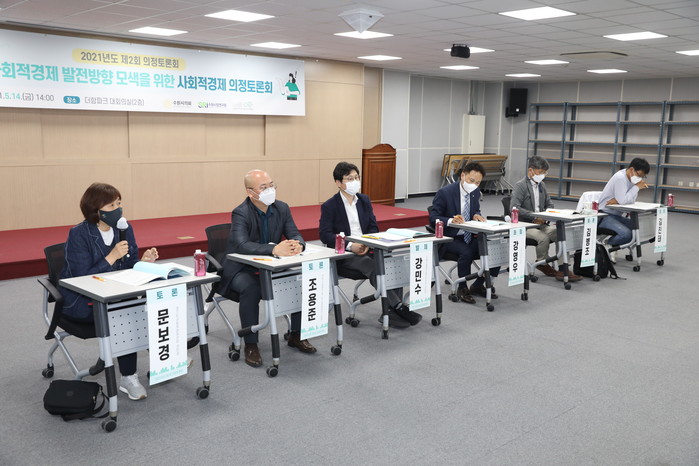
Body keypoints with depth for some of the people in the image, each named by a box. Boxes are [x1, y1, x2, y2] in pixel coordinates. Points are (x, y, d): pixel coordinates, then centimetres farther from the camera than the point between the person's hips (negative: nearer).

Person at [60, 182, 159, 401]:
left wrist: (143, 261, -15)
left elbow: (130, 268, 7)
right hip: (82, 300, -5)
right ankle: (127, 378, -19)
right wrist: (112, 257, -26)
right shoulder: (79, 234, -14)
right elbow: (82, 278, -19)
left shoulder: (124, 228, 2)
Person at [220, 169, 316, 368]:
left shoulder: (282, 208, -1)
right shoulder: (240, 213, -19)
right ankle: (251, 345, -18)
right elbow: (241, 245, -35)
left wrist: (297, 245, -32)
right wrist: (274, 249, -48)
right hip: (242, 269, -5)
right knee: (252, 289, -35)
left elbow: (296, 236, -6)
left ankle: (296, 335, 5)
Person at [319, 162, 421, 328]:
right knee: (370, 265, -34)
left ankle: (394, 312, -26)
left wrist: (367, 243, -11)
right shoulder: (329, 206, -1)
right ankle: (399, 307, -34)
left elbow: (373, 227, 12)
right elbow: (325, 235, -10)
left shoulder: (364, 200, 15)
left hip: (365, 248, 5)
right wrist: (350, 245, -23)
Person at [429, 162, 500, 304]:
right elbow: (433, 218, -15)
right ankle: (462, 289, -10)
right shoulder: (445, 193, -15)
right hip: (449, 238, -6)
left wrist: (476, 215, -6)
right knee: (467, 253, -35)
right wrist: (451, 220, -34)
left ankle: (478, 285, 9)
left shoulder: (476, 192, 4)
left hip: (469, 236, 7)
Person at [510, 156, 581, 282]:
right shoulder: (520, 185, -8)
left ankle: (563, 269, -16)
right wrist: (534, 216, -25)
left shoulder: (541, 185, 15)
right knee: (543, 237, -31)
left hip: (540, 223, 7)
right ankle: (541, 264, -3)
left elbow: (549, 204, 22)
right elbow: (514, 207, -20)